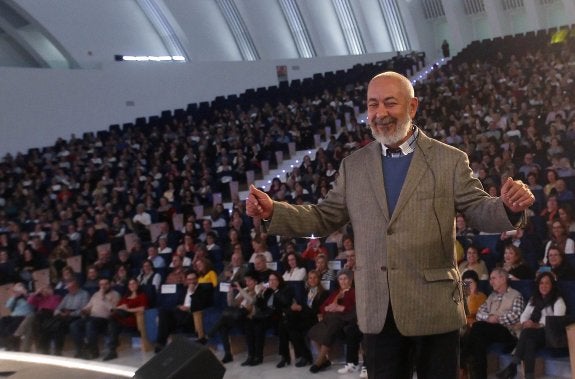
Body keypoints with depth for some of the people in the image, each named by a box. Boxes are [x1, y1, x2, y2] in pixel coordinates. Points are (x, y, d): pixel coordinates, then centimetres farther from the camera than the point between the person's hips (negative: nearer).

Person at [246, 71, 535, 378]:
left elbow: (478, 212, -4)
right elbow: (325, 218, 8)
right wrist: (272, 211, -6)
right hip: (377, 310, 3)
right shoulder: (353, 165, 7)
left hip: (434, 307, -2)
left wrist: (509, 207, -26)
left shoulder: (450, 160, 0)